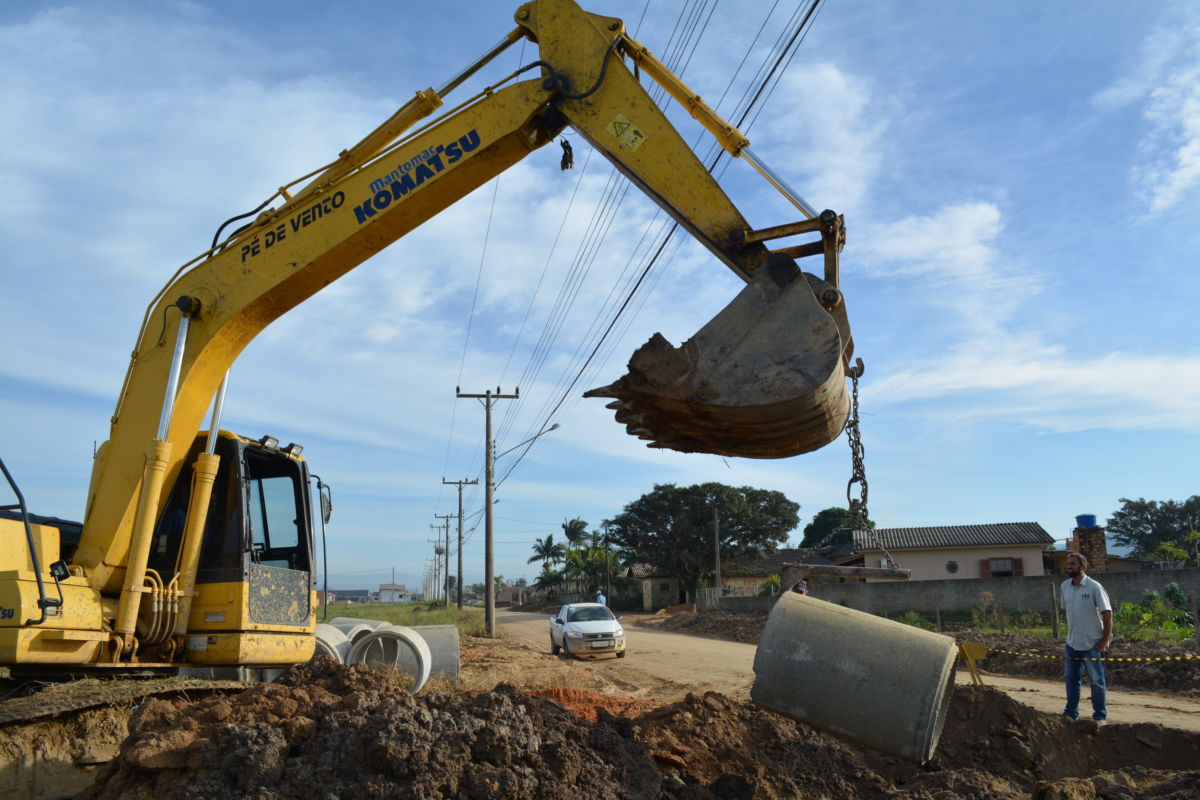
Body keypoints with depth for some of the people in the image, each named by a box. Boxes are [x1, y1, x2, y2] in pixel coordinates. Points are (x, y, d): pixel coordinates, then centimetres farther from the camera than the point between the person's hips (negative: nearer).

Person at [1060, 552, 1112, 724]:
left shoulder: (1094, 587, -13)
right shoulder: (1065, 586, 5)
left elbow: (1107, 613, -12)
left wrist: (1105, 640, -13)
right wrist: (1071, 634, 12)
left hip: (1092, 644, -6)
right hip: (1072, 643, 6)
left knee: (1096, 680, 3)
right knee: (1071, 678, 12)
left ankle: (1100, 716, 14)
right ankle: (1071, 713, 23)